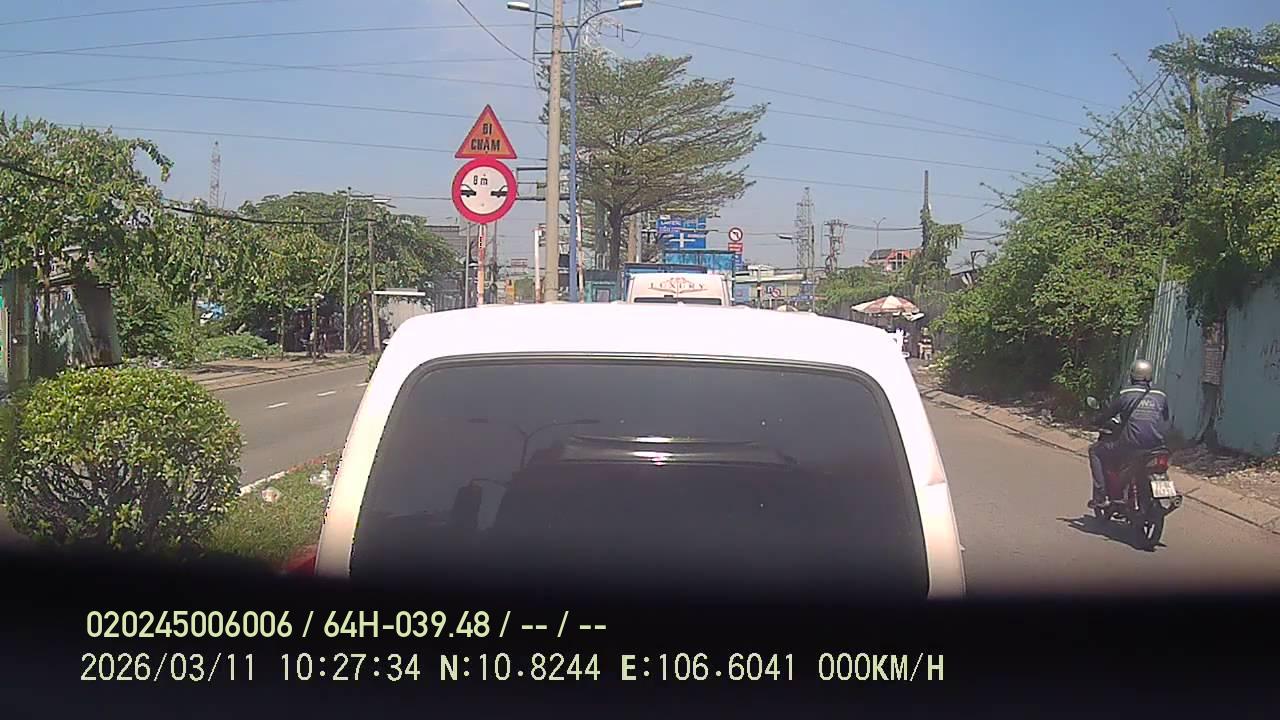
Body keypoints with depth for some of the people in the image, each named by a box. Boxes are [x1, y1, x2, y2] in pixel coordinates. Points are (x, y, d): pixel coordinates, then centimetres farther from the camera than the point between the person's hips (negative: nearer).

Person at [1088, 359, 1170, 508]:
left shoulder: (1125, 394, 0)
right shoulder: (1161, 396, 11)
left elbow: (1107, 414, 7)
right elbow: (1165, 420, 25)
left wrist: (1097, 422, 29)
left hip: (1131, 446, -5)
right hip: (1157, 447, 5)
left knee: (1095, 451, 15)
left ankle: (1100, 497, 4)